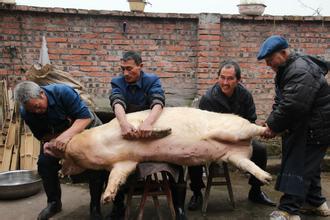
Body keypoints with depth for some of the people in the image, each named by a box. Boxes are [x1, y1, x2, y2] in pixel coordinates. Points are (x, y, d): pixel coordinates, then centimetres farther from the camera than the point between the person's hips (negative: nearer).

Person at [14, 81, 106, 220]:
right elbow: (41, 135, -8)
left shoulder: (63, 92, -34)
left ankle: (95, 206, -4)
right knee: (44, 163, -10)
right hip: (55, 136, 4)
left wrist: (67, 135, -47)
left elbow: (85, 117, -35)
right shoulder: (26, 112, -20)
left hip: (84, 128, -4)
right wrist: (48, 142, -30)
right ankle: (54, 202, 12)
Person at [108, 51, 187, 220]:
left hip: (153, 130, -1)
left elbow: (158, 103, -29)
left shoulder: (152, 80, -10)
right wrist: (124, 124, -50)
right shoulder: (117, 83, -6)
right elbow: (117, 103, -27)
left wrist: (148, 122, -52)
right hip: (127, 130, 2)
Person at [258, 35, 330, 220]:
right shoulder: (286, 70, 10)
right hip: (302, 126, 10)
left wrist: (274, 126, -20)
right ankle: (315, 202, 35)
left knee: (299, 166, -10)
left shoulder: (301, 71, -25)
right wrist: (272, 123, -6)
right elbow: (280, 102, 10)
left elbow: (292, 106, -33)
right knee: (309, 164, 20)